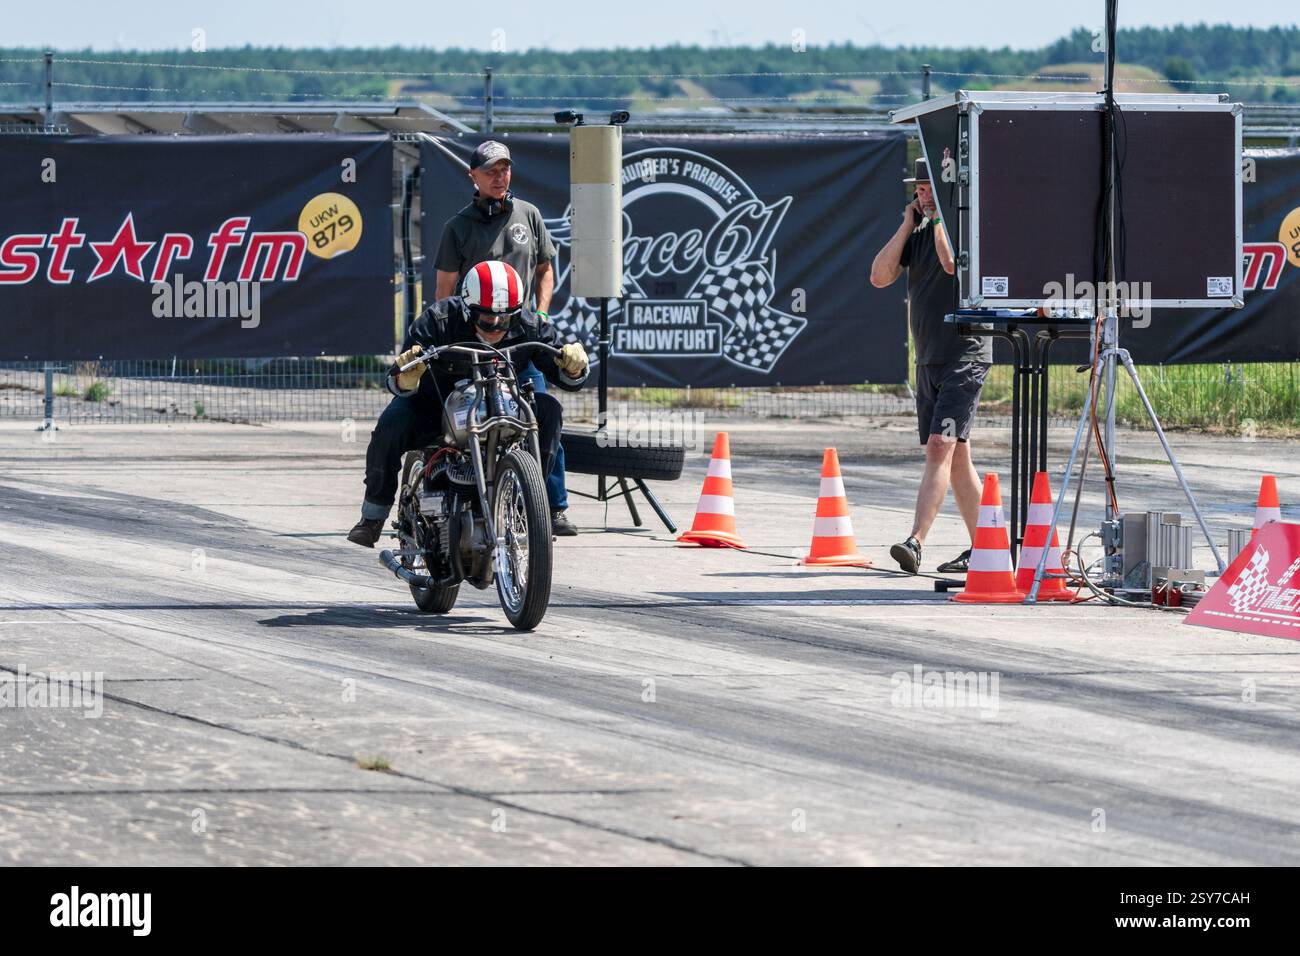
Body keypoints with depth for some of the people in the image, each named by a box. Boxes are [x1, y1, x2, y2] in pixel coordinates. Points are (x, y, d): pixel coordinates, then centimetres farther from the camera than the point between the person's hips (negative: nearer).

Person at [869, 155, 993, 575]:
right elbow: (879, 277, 3)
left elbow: (952, 261, -28)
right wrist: (907, 225, 0)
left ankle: (915, 541, -27)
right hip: (928, 362, 8)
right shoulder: (919, 232, 12)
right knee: (956, 458, 11)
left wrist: (940, 216, -16)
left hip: (965, 359, -8)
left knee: (940, 447, -18)